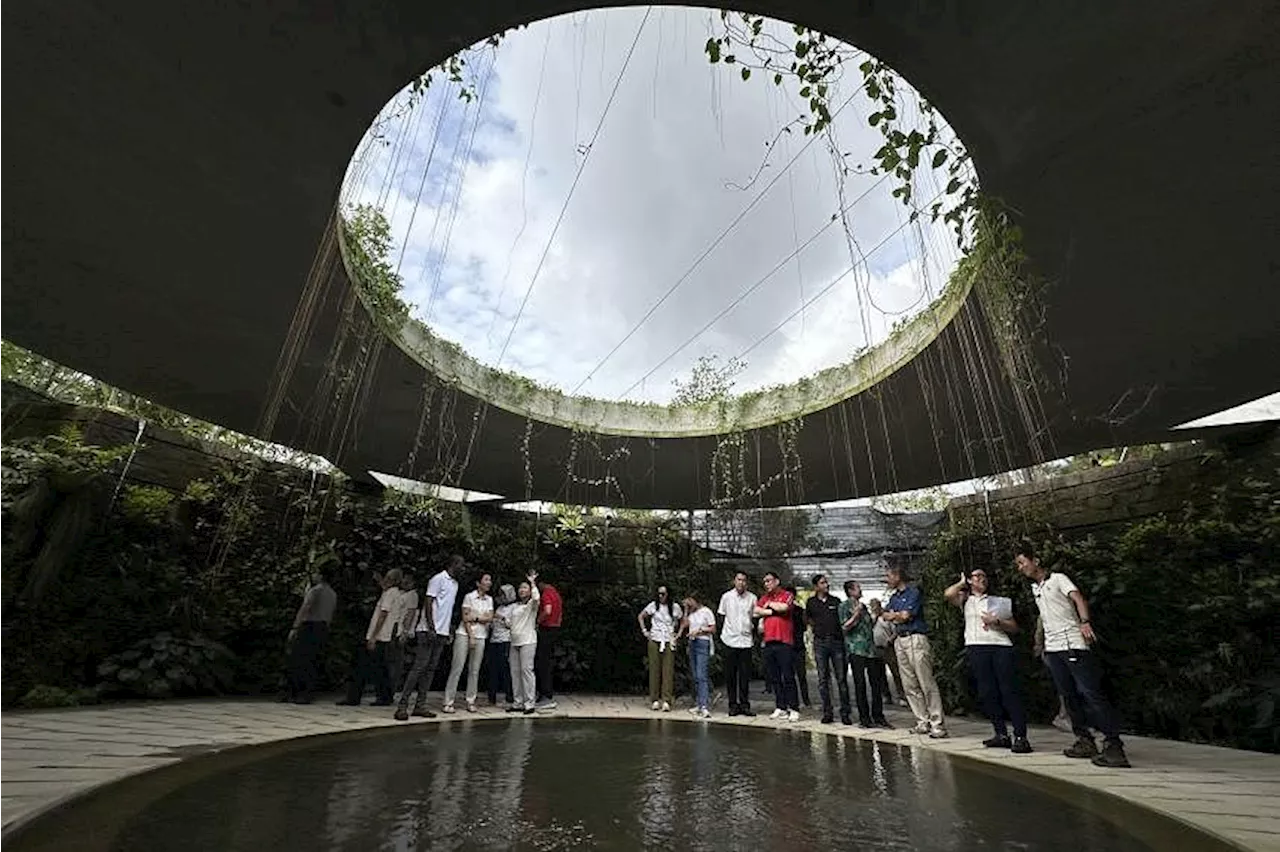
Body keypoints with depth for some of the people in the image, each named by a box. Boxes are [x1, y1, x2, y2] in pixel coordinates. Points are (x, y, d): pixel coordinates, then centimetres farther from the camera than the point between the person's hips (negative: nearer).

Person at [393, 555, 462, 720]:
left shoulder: (455, 584, 17)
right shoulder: (438, 579, -8)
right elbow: (428, 603, -14)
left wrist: (449, 630, 15)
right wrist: (431, 628, -20)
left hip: (442, 632, 8)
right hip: (429, 631, -8)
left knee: (430, 669, 8)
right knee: (419, 667, -7)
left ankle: (420, 705, 12)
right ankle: (402, 705, -2)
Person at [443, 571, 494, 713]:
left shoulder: (489, 599, 10)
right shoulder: (469, 596, -4)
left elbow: (490, 618, 2)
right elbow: (465, 618, -8)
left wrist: (475, 618, -11)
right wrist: (471, 636, -12)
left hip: (480, 637, 4)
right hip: (464, 634, -4)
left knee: (474, 671, 5)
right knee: (457, 669, -4)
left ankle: (470, 702, 12)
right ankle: (448, 702, 1)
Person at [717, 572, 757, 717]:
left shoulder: (752, 598, 2)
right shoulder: (726, 596, 1)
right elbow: (721, 616, 9)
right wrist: (721, 633, 6)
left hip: (746, 641, 1)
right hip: (730, 640, 0)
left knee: (745, 675, 3)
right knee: (730, 674, 4)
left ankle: (744, 704, 14)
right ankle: (733, 705, 14)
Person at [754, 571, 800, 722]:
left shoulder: (787, 595, 1)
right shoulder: (764, 598, 16)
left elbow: (783, 607, -18)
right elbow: (755, 612, 3)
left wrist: (770, 604, -1)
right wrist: (771, 611, -7)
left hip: (784, 642, -6)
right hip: (769, 642, 6)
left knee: (788, 677, -3)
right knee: (774, 678, 10)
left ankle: (794, 709, 2)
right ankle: (780, 707, 18)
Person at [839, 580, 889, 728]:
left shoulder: (863, 606, 19)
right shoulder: (845, 606, -2)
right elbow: (845, 627, -11)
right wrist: (856, 614, -18)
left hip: (870, 649, 7)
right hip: (856, 649, -7)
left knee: (876, 683, 6)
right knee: (860, 684, -1)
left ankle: (878, 716, 15)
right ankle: (864, 718, 6)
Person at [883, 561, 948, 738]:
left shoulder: (914, 592, -5)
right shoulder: (893, 597, 19)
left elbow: (905, 616, -12)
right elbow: (885, 615, 12)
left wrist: (894, 615, 5)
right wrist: (899, 616, -4)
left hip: (916, 639, -8)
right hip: (900, 641, 8)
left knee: (927, 683, -7)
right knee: (910, 685, 7)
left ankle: (938, 724, -3)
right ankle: (923, 722, 13)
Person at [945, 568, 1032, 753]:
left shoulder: (998, 601, 21)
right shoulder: (965, 600, 17)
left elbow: (1014, 627, 16)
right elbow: (948, 594, -5)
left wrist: (996, 621, -3)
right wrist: (961, 583, 13)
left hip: (1001, 646, 0)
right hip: (976, 647, 0)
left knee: (1009, 691, -9)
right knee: (987, 693, 0)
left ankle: (1020, 737, -9)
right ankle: (1001, 735, 7)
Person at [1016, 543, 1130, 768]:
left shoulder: (1058, 578, -1)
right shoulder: (1035, 588, 19)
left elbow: (1078, 598, -16)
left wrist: (1084, 621, -32)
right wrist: (1038, 634, 23)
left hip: (1073, 643, -7)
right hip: (1052, 648, 7)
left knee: (1090, 692, -11)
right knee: (1069, 695, 8)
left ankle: (1114, 745, -9)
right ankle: (1085, 740, 14)